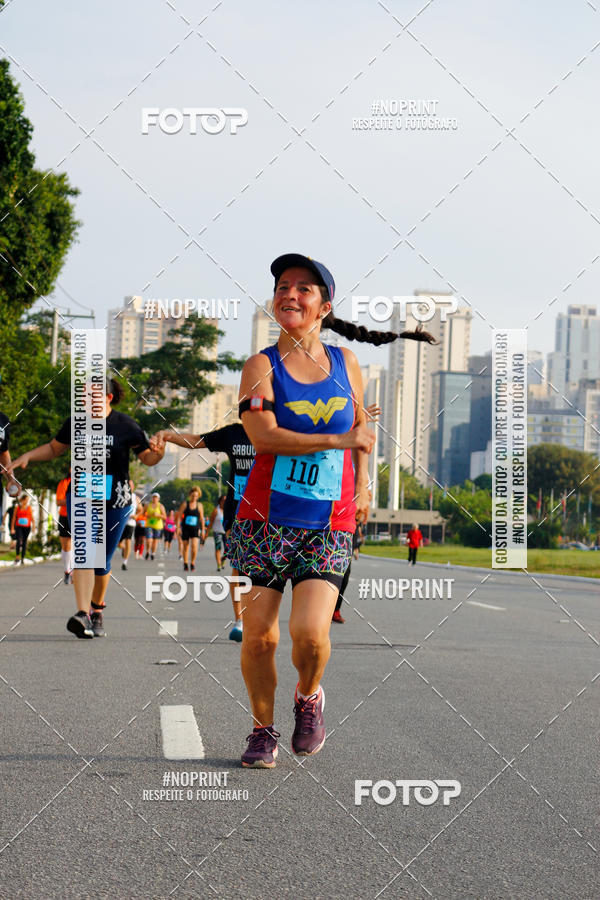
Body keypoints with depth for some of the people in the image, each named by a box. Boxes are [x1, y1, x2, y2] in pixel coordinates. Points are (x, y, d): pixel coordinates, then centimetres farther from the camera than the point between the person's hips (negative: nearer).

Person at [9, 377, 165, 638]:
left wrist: (159, 452, -19)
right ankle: (83, 614, -28)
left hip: (115, 501, -1)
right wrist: (27, 456, 4)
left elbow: (147, 458, 4)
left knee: (102, 560, 7)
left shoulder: (125, 425, -4)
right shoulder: (75, 423, 3)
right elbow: (53, 448, 19)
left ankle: (97, 608, 33)